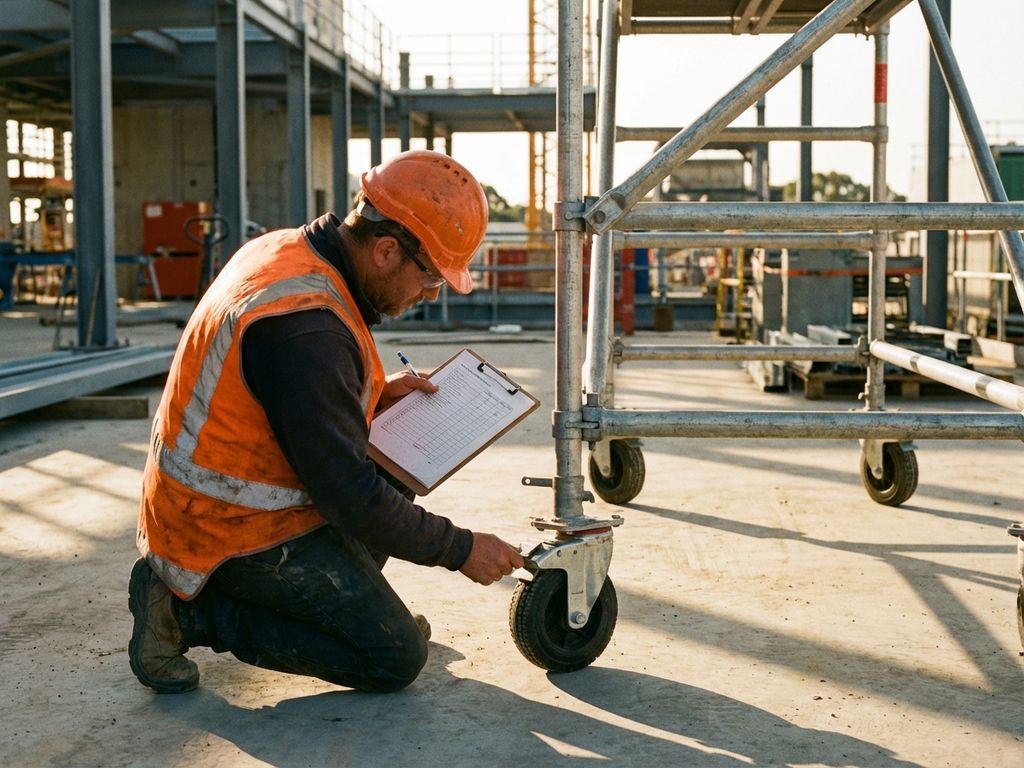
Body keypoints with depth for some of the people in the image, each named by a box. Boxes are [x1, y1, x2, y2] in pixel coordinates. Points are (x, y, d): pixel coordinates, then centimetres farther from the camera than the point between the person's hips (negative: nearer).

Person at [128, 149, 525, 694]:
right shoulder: (306, 326, -29)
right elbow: (348, 493, -25)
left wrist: (374, 394, 7)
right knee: (396, 660, -4)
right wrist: (461, 550, -16)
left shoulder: (284, 250, 2)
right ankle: (191, 609, -4)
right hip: (240, 534, -10)